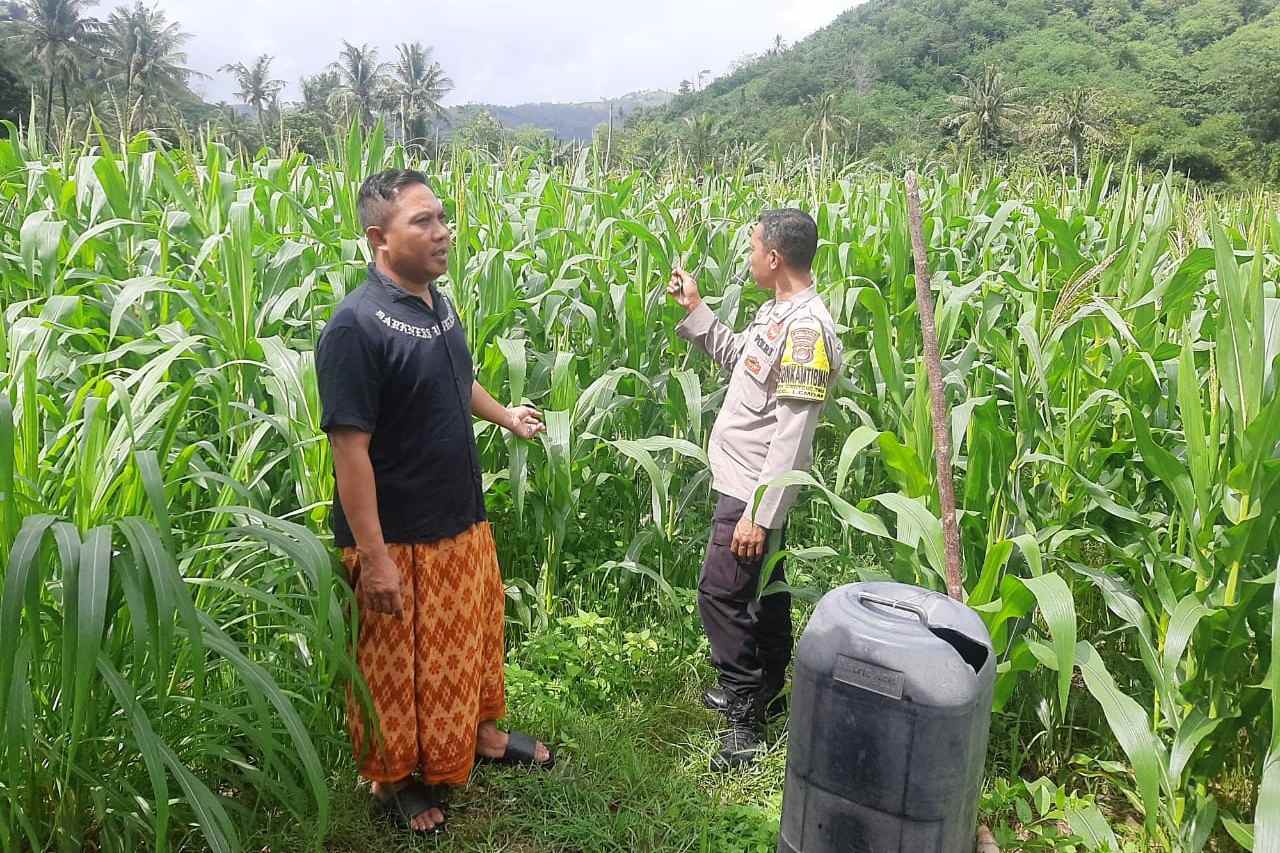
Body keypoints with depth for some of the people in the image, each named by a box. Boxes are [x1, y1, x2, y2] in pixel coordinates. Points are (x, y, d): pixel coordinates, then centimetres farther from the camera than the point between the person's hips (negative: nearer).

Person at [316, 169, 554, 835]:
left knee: (475, 633, 24)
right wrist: (372, 557, -24)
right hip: (399, 541, -8)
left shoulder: (437, 303, 3)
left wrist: (504, 415, 37)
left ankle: (480, 731, 47)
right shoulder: (356, 326, -24)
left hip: (463, 523, 8)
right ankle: (394, 778, 34)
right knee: (398, 667, 12)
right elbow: (350, 447, -24)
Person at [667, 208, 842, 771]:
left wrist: (759, 514, -25)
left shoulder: (806, 328, -24)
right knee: (762, 587, 20)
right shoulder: (776, 312, 6)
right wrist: (694, 308, 15)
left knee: (720, 593, -5)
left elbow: (792, 435, -26)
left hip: (754, 491, -10)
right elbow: (735, 357, 24)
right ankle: (765, 690, 37)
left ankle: (747, 720, 9)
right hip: (746, 482, 10)